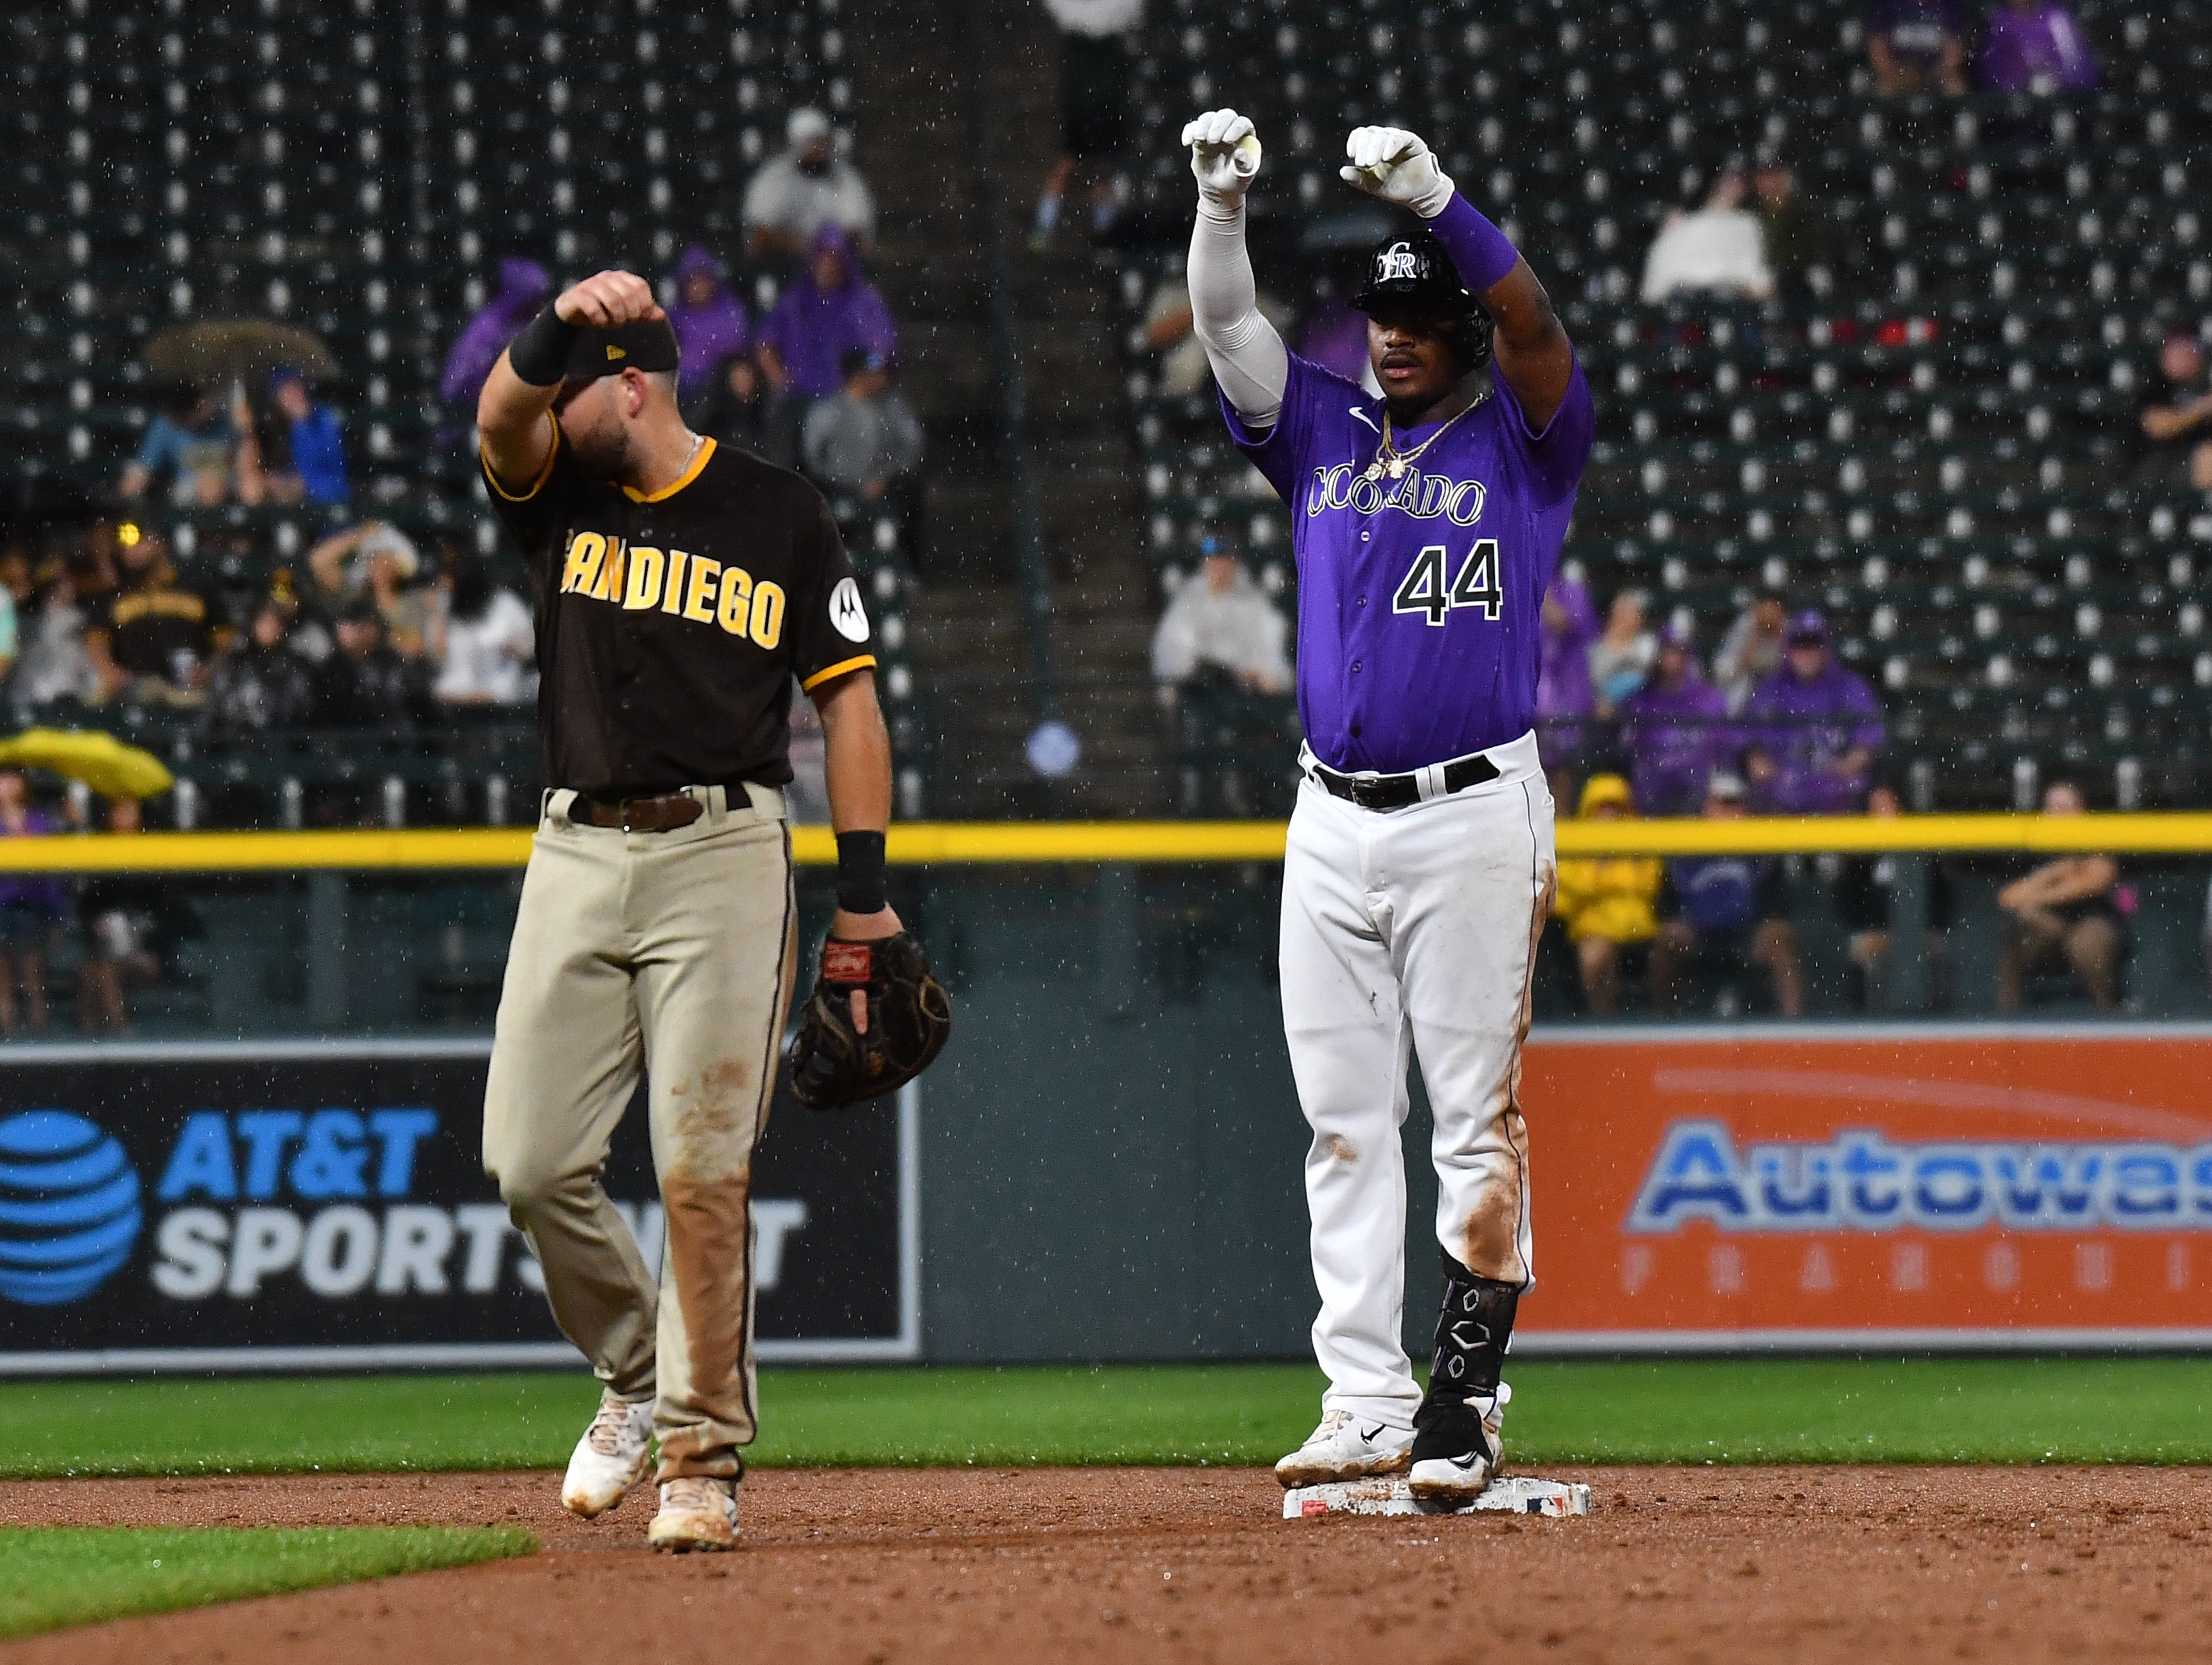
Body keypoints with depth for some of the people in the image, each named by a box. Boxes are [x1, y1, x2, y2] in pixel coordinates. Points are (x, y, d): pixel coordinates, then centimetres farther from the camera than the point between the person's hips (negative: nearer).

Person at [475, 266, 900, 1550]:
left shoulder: (781, 517, 3)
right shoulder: (558, 493, 10)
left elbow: (850, 700, 4)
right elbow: (502, 411, -13)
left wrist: (865, 890, -4)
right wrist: (558, 326, -35)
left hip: (722, 855, -4)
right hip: (577, 853, 4)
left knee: (705, 1172, -8)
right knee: (535, 1163, -2)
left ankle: (703, 1454, -3)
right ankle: (636, 1373, 22)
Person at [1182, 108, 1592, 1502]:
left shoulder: (1522, 445, 2)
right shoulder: (1324, 433, 14)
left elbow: (1535, 328, -16)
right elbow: (1229, 326, 2)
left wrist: (1433, 198, -29)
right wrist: (1224, 199, -16)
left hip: (1474, 821, -5)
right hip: (1332, 823, 5)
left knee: (1479, 1117, -5)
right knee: (1345, 1123, 4)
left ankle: (1465, 1404, -4)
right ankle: (1368, 1409, 7)